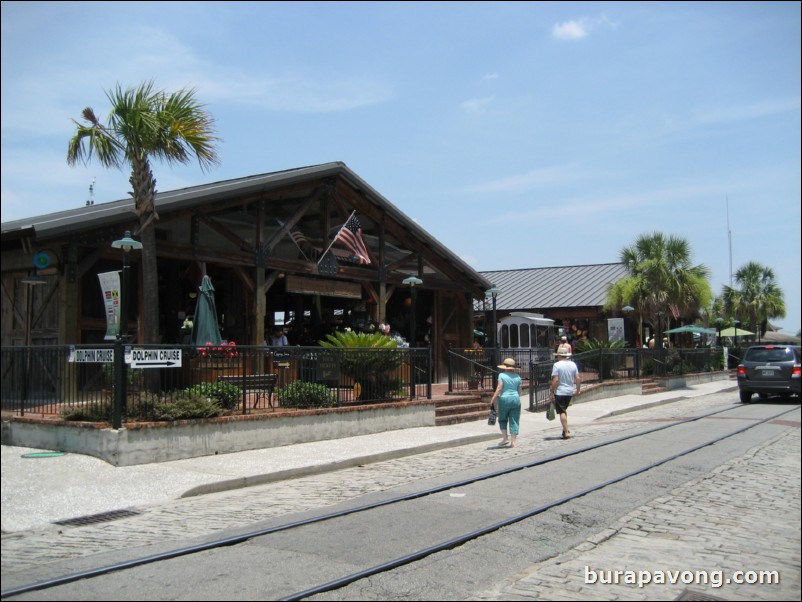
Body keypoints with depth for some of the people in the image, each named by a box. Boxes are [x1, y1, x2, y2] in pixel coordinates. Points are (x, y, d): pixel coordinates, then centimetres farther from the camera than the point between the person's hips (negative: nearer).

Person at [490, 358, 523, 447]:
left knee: (502, 419, 14)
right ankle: (513, 441, 3)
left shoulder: (502, 375, -6)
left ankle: (505, 438, 5)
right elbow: (519, 391, 8)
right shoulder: (517, 377, 7)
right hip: (516, 399, 3)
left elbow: (499, 388, -13)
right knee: (514, 421, 5)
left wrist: (493, 399, -8)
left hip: (504, 399, -3)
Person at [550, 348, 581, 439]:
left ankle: (566, 432, -4)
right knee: (564, 410, 21)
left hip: (559, 392, -6)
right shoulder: (573, 364, 5)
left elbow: (555, 380, -17)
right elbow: (578, 379, 5)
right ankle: (566, 429, 17)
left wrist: (552, 392, -11)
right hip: (570, 392, 6)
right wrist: (577, 390, 18)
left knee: (562, 412, -1)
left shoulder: (557, 365, -12)